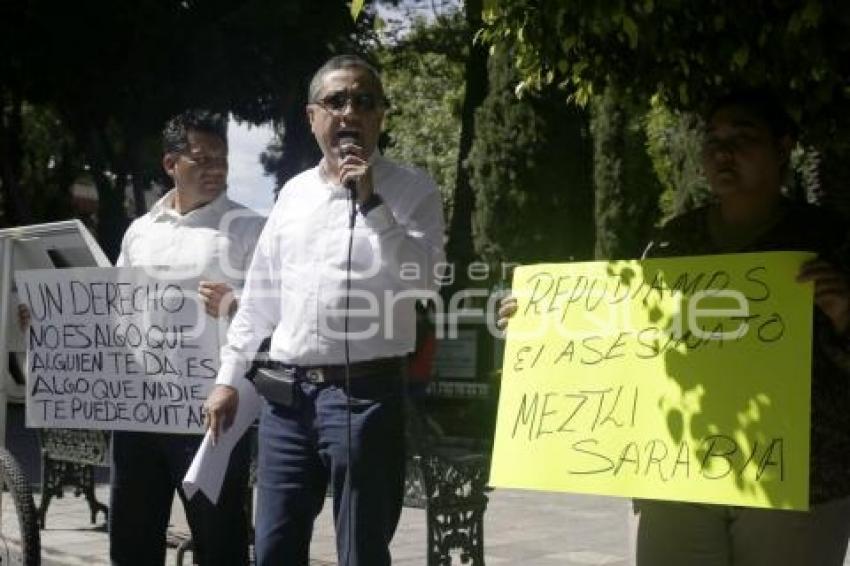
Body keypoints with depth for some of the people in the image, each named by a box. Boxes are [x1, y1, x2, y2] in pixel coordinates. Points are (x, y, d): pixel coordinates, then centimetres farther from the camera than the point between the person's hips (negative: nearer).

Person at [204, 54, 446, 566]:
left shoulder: (412, 190, 0)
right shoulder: (293, 194, 14)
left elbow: (421, 281, -14)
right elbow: (260, 296, 16)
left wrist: (370, 202, -16)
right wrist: (228, 378, 13)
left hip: (365, 391, -4)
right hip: (287, 392, 5)